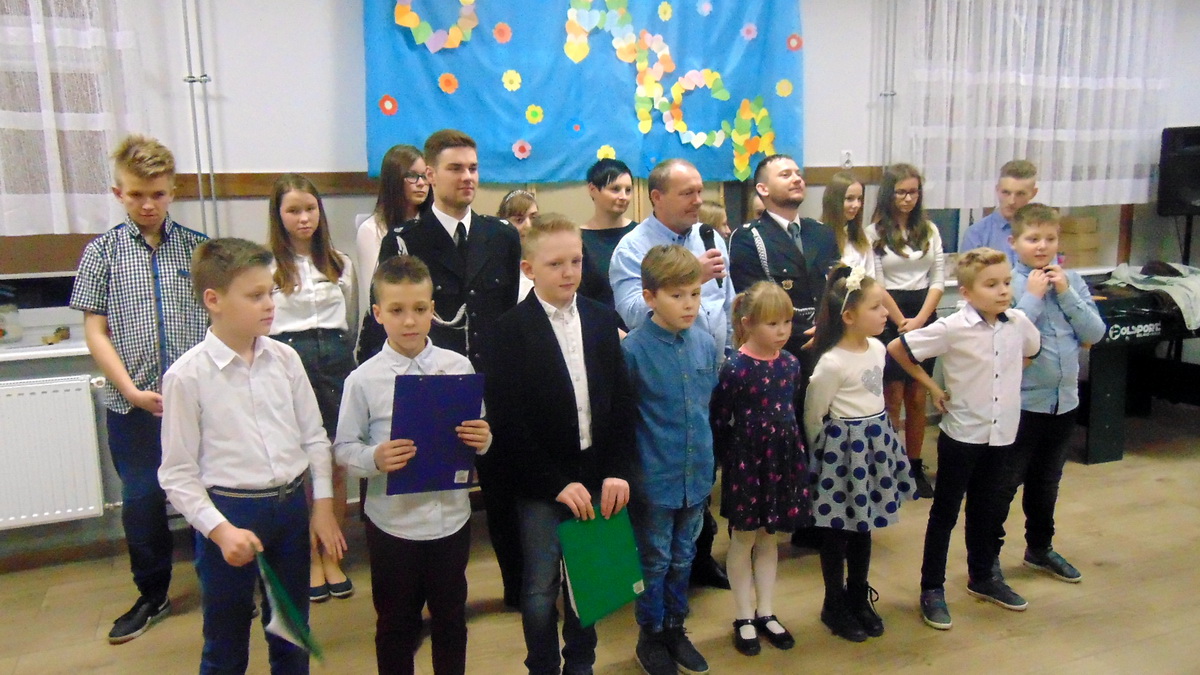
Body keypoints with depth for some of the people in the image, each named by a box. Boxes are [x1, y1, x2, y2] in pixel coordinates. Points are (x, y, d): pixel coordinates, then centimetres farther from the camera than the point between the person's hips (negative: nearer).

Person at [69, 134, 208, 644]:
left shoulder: (198, 248, 2)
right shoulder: (102, 252, 2)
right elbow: (95, 331, 1)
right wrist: (132, 390, -10)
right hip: (132, 404, 1)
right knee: (141, 499, 12)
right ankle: (152, 595, 30)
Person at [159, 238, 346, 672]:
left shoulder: (285, 359, -2)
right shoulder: (187, 376, -12)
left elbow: (314, 436, 5)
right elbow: (178, 473, -9)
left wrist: (323, 506, 1)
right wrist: (220, 530, -17)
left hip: (292, 507, 4)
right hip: (229, 512, -3)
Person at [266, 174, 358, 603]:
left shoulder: (340, 263, 11)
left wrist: (342, 356, 13)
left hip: (336, 362, 3)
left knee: (337, 465, 6)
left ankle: (331, 557, 21)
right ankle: (311, 559, 19)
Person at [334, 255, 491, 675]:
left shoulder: (458, 367, -4)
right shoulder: (364, 380, -9)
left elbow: (476, 434, 4)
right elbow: (344, 447, -5)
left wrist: (483, 440, -18)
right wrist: (374, 459, -25)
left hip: (451, 515, 2)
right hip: (393, 522, -1)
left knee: (451, 618, 19)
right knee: (396, 624, 17)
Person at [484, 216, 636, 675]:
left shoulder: (602, 319, 4)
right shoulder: (510, 330, -7)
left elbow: (622, 400, 4)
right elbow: (507, 420, -11)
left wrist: (618, 471, -5)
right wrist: (557, 482, -14)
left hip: (597, 477, 3)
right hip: (541, 482, -3)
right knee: (541, 589, 6)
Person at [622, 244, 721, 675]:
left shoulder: (707, 344, -2)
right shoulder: (632, 349, -18)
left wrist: (709, 458, 14)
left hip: (697, 474, 5)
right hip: (654, 477, -4)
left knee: (683, 558, 20)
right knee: (654, 561, 13)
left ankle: (675, 628, 39)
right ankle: (650, 636, 33)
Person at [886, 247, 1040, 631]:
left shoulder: (1019, 323, -3)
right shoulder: (951, 329, -18)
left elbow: (1032, 352, 19)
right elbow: (897, 348, -13)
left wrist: (1007, 382, 7)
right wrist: (933, 387, -8)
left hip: (1001, 433, 5)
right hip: (961, 434, -5)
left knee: (986, 510, 20)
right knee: (945, 513, 7)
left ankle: (983, 578, 39)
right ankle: (932, 589, 19)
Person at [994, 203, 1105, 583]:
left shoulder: (1072, 281, 3)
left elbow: (1095, 334, 0)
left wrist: (1066, 294, -10)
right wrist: (1034, 296, -19)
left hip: (1063, 399, 6)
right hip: (1020, 401, -6)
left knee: (1046, 481, 22)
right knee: (1003, 484, 3)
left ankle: (1040, 548, 40)